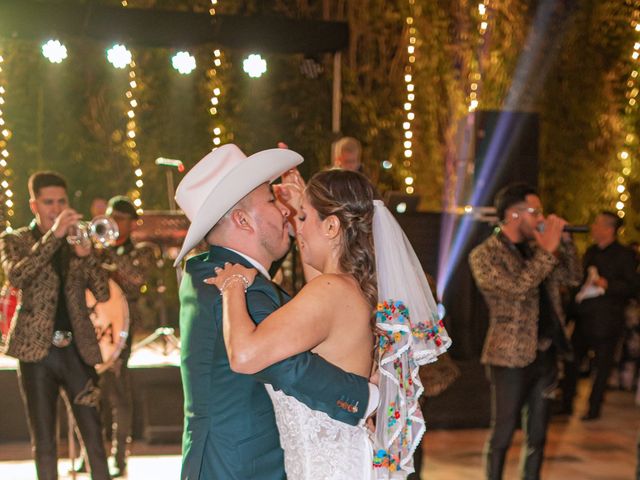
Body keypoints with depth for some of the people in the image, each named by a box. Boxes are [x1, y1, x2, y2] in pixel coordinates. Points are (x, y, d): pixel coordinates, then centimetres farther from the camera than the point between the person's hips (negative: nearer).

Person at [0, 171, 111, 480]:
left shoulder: (77, 240, 12)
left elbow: (102, 294, 1)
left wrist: (86, 254, -14)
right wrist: (53, 235, -22)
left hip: (77, 349, 2)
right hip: (37, 350, -2)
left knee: (94, 436, 0)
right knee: (44, 442, 5)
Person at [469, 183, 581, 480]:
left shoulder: (534, 249, 12)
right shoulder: (484, 255, -10)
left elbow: (571, 278, 15)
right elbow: (517, 287, -25)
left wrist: (563, 240, 2)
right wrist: (548, 250, -20)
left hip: (545, 354, 7)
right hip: (511, 358, -7)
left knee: (537, 436, 13)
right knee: (502, 435, 2)